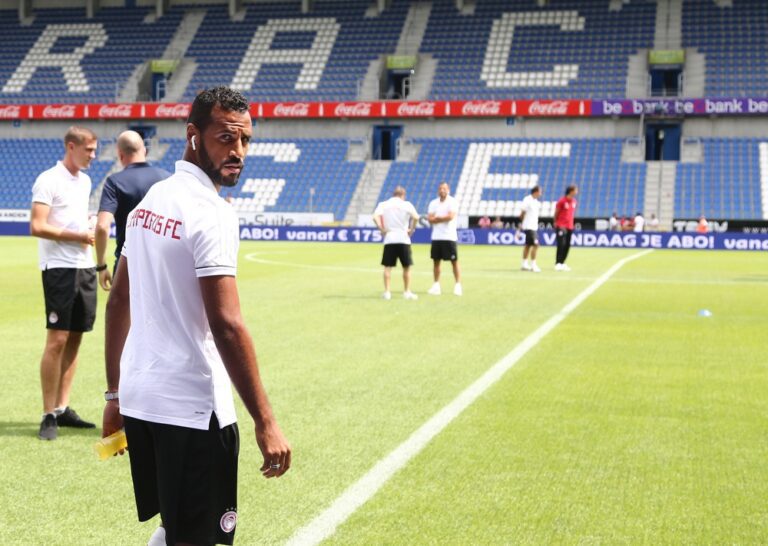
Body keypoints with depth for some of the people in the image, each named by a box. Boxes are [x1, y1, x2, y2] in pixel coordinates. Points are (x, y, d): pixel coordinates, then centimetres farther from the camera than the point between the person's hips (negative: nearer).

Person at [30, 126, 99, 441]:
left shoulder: (85, 181, 15)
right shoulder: (48, 180, -8)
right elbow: (37, 226, -15)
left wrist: (88, 234, 10)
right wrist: (76, 235, -14)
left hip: (85, 267, 8)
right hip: (59, 269, -8)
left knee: (75, 338, 8)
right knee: (57, 340, -9)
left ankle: (63, 408, 14)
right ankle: (49, 415, -3)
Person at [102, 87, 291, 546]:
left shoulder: (150, 201, 10)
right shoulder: (211, 213, -16)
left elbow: (119, 302, 14)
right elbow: (226, 325, -22)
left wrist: (115, 393, 19)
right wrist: (265, 422, -20)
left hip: (139, 400, 8)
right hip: (192, 409, -8)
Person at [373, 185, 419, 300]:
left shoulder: (383, 204, 5)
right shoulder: (406, 204, 1)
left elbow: (375, 217, -12)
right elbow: (416, 217, -14)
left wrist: (382, 229, -4)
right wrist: (411, 229, -1)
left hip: (389, 239, 1)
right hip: (403, 239, -1)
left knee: (387, 267, 7)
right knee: (406, 267, 9)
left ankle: (387, 292, 3)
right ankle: (407, 292, 11)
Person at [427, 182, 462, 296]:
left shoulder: (453, 202, -4)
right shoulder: (433, 203, 10)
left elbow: (450, 216, -17)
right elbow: (430, 219, 1)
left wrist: (437, 218, -5)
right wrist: (443, 218, -11)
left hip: (449, 237, -5)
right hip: (436, 237, 5)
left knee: (454, 261, -3)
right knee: (436, 261, 6)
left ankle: (458, 285, 1)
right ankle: (436, 285, 12)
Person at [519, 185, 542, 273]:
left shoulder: (536, 201, 11)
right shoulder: (527, 200, -14)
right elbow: (522, 213, -10)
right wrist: (522, 223, -7)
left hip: (534, 226, 9)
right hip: (529, 226, -9)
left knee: (528, 245, 14)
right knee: (535, 245, -14)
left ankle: (524, 264, 20)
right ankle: (533, 265, -11)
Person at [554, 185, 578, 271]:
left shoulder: (574, 201, 9)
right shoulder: (562, 201, -10)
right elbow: (556, 213, -1)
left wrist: (571, 222, 16)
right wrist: (556, 223, 5)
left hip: (570, 226, 7)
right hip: (561, 226, -6)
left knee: (567, 245, 7)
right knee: (561, 244, -12)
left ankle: (562, 263, 16)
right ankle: (557, 263, -10)